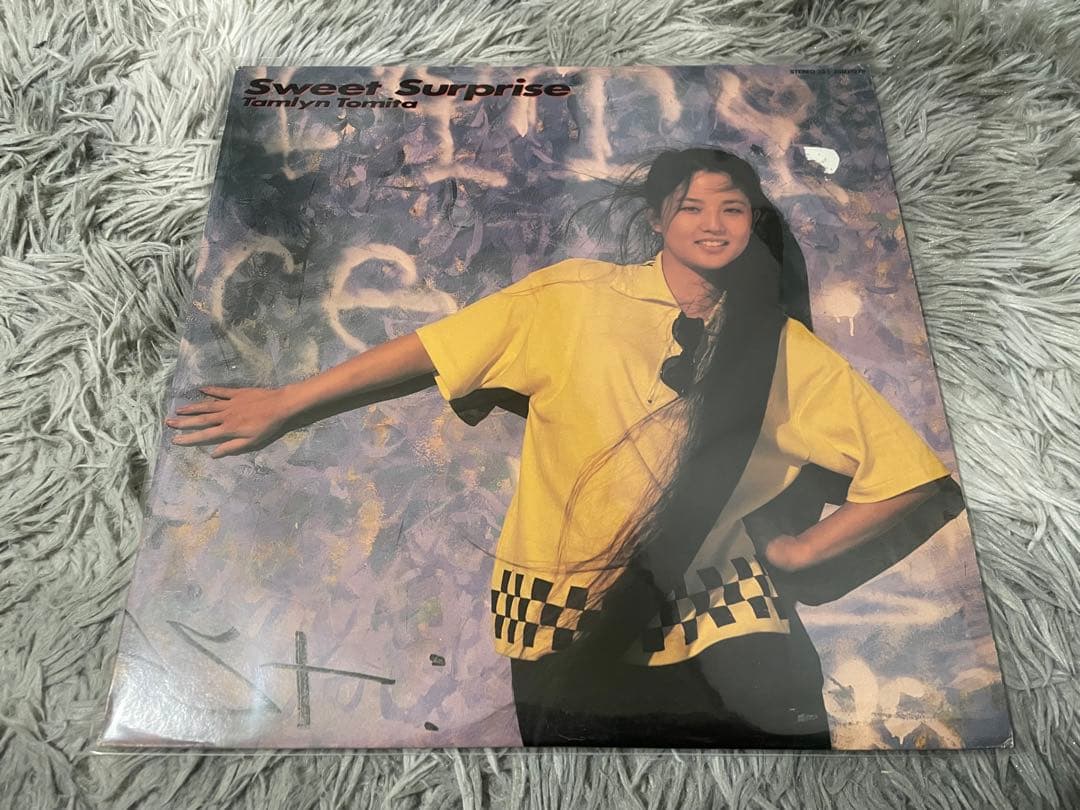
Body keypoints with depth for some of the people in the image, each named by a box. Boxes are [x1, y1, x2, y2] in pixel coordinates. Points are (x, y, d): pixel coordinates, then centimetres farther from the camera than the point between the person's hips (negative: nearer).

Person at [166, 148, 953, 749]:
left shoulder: (784, 350, 0)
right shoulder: (580, 297, -5)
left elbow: (905, 470, 4)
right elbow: (433, 346, -4)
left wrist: (801, 549, -3)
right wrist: (283, 403, -1)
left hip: (711, 600, 1)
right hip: (567, 601, -1)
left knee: (783, 712, -17)